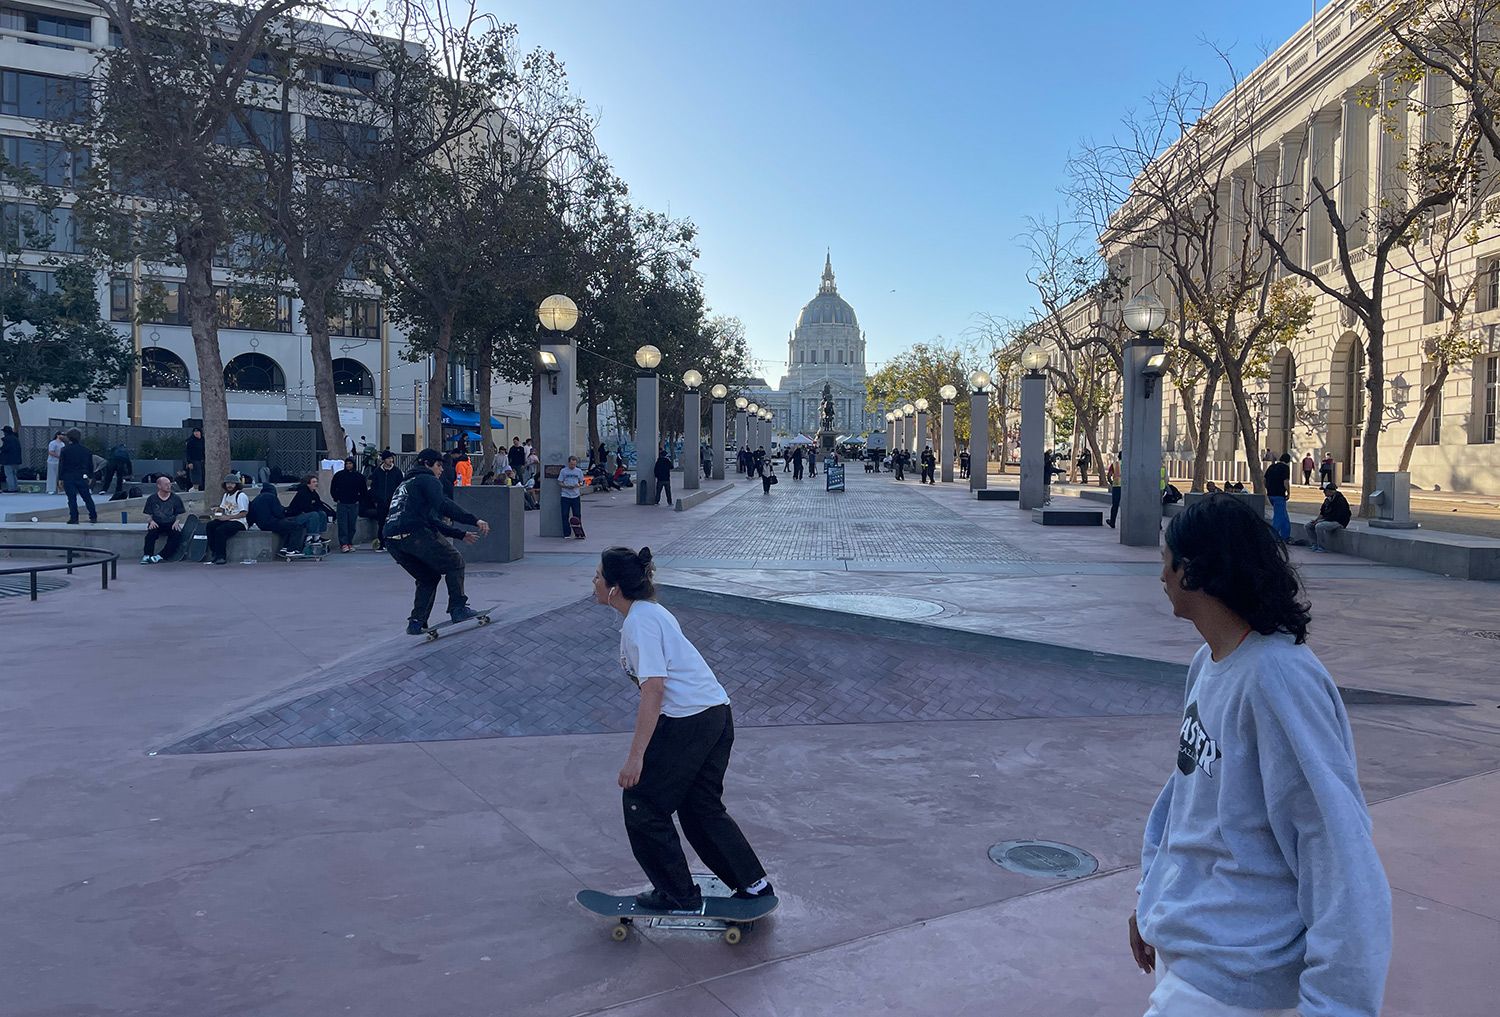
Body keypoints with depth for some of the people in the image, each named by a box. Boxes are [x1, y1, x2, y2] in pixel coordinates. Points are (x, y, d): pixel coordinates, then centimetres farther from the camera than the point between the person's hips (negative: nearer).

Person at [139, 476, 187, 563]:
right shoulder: (152, 498, 5)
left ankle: (159, 556, -28)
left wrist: (177, 521, -12)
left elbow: (180, 514, 8)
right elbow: (147, 514, 5)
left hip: (171, 524, 0)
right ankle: (147, 556, -25)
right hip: (156, 524, 0)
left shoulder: (175, 498, 6)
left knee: (177, 534, -31)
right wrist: (151, 521, -16)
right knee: (151, 533, -33)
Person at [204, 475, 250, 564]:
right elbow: (222, 508, 27)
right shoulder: (226, 495, 18)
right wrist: (218, 511, 1)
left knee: (220, 530, -30)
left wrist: (228, 517, -20)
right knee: (210, 525, -15)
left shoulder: (241, 495, -9)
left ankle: (221, 557, -21)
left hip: (238, 522, -8)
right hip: (227, 520, 8)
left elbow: (244, 513, -15)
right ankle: (214, 552, -12)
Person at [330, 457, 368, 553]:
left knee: (352, 525, 4)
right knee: (342, 525, -8)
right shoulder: (338, 475, 4)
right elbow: (332, 489, 12)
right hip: (342, 504, -1)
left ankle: (350, 543, 13)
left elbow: (364, 491, 14)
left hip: (354, 505, 1)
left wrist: (359, 500, 5)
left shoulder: (359, 476, 6)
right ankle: (343, 544, -12)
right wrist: (336, 499, 4)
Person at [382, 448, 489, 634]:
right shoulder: (427, 480, 5)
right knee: (454, 562, 8)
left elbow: (429, 519, 36)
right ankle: (458, 608, 2)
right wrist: (475, 520, -20)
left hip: (390, 538, 9)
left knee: (428, 577, 22)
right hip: (414, 533, -8)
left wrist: (460, 534, 37)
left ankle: (416, 622, 12)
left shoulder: (406, 483, 34)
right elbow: (444, 505, -15)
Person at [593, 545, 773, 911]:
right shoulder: (652, 611, 16)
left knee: (642, 804, 6)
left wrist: (635, 756, -22)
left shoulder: (639, 622, -14)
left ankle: (679, 895, 15)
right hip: (718, 712, 10)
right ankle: (754, 886, 22)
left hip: (686, 721, -10)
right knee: (703, 808, 19)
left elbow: (654, 688, -21)